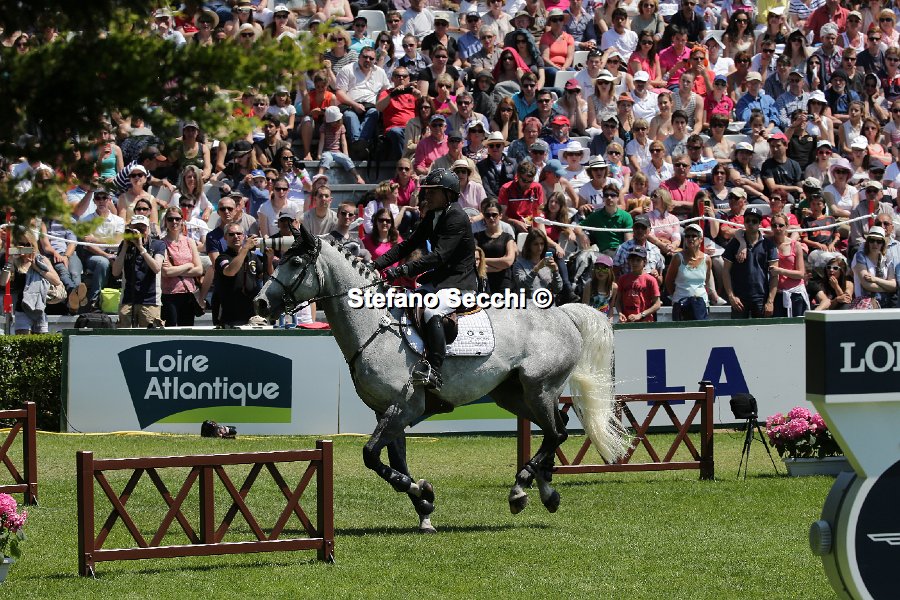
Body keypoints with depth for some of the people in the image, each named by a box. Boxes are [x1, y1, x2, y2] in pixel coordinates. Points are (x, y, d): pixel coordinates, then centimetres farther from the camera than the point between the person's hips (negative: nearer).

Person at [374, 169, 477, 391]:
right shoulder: (433, 217, 13)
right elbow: (407, 245, 12)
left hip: (460, 283, -10)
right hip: (437, 280, 10)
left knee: (432, 310, -34)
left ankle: (434, 372, -37)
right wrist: (377, 265, -1)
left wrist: (404, 270, -32)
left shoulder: (457, 218, -15)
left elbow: (439, 255, -25)